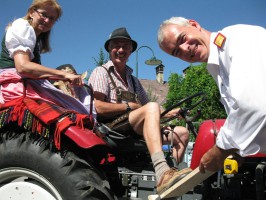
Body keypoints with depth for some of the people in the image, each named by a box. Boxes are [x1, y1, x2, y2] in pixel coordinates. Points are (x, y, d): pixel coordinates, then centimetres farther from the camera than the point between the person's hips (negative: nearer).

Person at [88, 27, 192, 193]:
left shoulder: (133, 80, 27)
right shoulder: (101, 72, 4)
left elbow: (146, 107, 20)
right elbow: (99, 108, -11)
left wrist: (167, 113, 1)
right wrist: (130, 106, -4)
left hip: (136, 132, 8)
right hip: (110, 127, -8)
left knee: (182, 133, 0)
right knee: (152, 107, -31)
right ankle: (163, 174, -49)